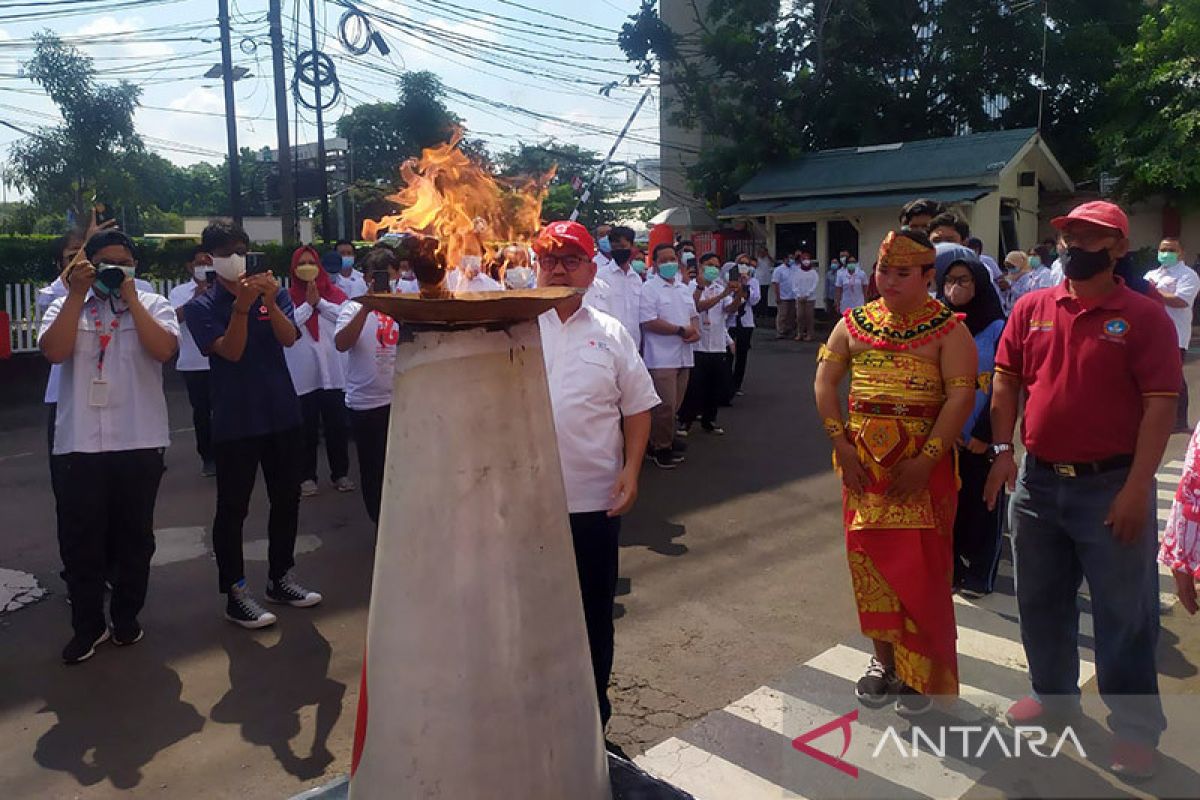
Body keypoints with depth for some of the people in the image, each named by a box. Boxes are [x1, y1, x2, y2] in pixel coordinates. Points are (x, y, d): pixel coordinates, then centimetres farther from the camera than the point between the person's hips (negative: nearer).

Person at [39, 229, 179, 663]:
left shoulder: (153, 304, 4)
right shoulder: (66, 305, 8)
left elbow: (164, 350, -14)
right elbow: (54, 351, -10)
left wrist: (130, 298, -11)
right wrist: (77, 293, -9)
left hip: (139, 442, -1)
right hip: (78, 444, 1)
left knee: (134, 535, 10)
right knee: (79, 539, 6)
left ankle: (127, 614, 28)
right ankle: (88, 624, 21)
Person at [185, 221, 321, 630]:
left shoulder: (273, 292, 5)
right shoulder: (201, 307, -2)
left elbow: (289, 338, -10)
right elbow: (231, 351, -15)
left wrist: (270, 302, -27)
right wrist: (241, 305, -28)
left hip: (283, 414, 4)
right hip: (235, 422, -4)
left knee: (287, 499, 12)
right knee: (233, 508, 1)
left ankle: (281, 578, 27)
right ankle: (235, 593, 10)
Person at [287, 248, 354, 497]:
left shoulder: (334, 293, 8)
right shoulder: (287, 297, 3)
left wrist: (319, 302, -12)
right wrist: (308, 304, -14)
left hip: (333, 372, 2)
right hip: (302, 375, -1)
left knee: (337, 425, 8)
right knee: (307, 429, 5)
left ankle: (340, 473, 20)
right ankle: (306, 477, 15)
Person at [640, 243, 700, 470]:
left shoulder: (684, 288, 16)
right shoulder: (649, 289, -7)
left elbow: (694, 314, 22)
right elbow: (649, 323, -16)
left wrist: (696, 330, -2)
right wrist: (682, 330, -13)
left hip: (683, 356, 7)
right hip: (662, 358, -7)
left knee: (673, 405, 11)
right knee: (665, 406, -6)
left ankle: (662, 444, 22)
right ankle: (661, 449, 8)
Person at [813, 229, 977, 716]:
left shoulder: (948, 330, -4)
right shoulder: (853, 324, 8)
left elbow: (961, 396, -12)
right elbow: (825, 382, 5)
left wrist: (926, 460, -19)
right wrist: (841, 445, -5)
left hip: (922, 461, -4)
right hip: (864, 459, 4)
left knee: (920, 565, 0)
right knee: (868, 557, 9)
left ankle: (920, 672, 16)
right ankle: (884, 659, 26)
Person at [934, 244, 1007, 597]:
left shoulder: (996, 329, -5)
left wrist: (984, 434, -10)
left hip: (981, 439, -2)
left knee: (980, 503, 7)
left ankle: (978, 574, 22)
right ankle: (950, 568, 24)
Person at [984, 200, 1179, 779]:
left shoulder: (1144, 316, -8)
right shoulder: (1031, 309, 4)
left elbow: (1160, 406, -11)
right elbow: (1005, 382, 5)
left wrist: (1136, 489, -16)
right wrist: (1002, 450, -6)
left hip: (1110, 485, -4)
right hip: (1038, 481, 4)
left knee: (1123, 614, 7)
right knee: (1041, 601, 17)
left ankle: (1136, 729, 23)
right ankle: (1054, 693, 38)